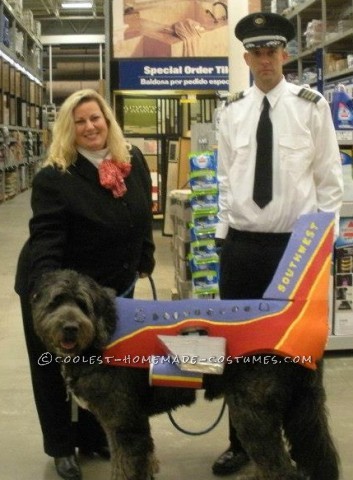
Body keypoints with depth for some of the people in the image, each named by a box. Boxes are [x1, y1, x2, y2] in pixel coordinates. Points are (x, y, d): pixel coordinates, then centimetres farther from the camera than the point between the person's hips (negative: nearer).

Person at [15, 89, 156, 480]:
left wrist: (145, 261, 16)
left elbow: (143, 215, 10)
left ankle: (96, 438, 35)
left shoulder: (133, 161, -4)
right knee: (58, 370, 8)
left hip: (114, 288, 5)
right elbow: (44, 241, -29)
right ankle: (62, 448, 27)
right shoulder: (54, 177, -23)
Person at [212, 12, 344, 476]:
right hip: (240, 243, 3)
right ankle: (241, 442, 25)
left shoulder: (312, 105, -3)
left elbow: (329, 177, -1)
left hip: (296, 244, -3)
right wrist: (224, 233, 6)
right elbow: (226, 179, 10)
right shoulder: (232, 110, 6)